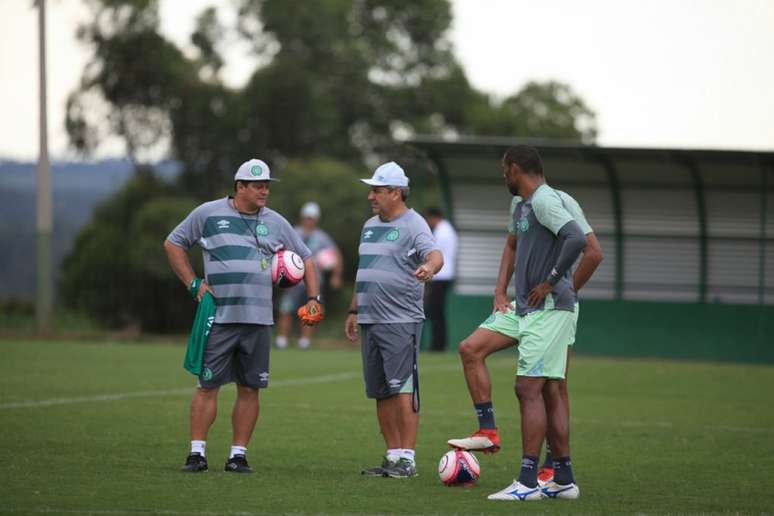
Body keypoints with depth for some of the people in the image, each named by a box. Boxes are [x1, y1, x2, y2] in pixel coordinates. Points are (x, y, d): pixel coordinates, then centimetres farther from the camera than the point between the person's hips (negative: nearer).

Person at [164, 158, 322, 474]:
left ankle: (238, 454, 9)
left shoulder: (275, 222, 11)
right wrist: (193, 283, 2)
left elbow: (304, 258, 21)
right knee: (208, 385, -3)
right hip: (219, 316, -3)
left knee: (249, 388, 3)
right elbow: (173, 244, 11)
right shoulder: (208, 214, 2)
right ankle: (197, 453, 1)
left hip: (258, 319, 3)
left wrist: (313, 297, 9)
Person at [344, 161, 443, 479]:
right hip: (370, 321, 8)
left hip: (400, 321, -8)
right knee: (380, 392, 9)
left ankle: (407, 459, -11)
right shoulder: (370, 226, 19)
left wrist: (429, 267, -48)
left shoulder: (413, 225, -8)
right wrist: (354, 310, 26)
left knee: (402, 390, -11)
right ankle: (392, 456, 14)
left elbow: (434, 254, -25)